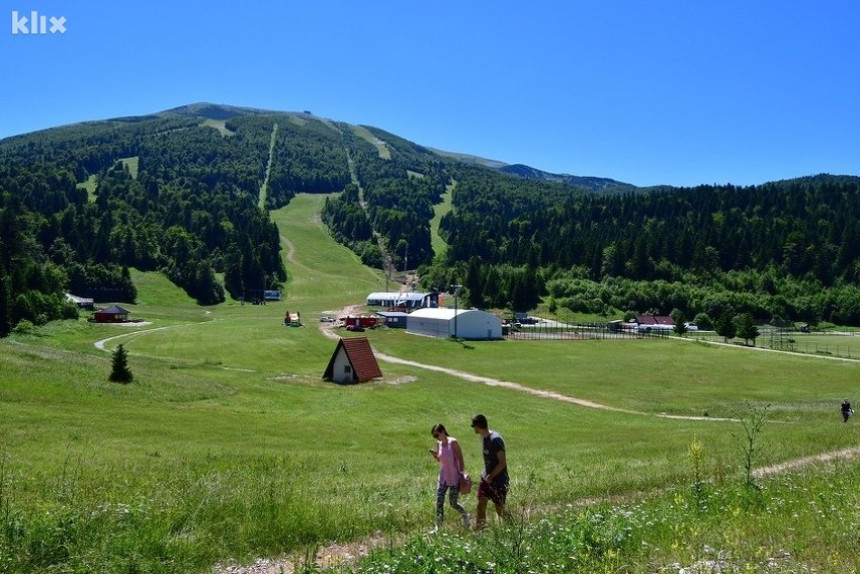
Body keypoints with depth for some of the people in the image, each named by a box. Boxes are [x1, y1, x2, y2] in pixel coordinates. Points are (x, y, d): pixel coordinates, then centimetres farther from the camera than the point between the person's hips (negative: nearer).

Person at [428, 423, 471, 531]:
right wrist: (434, 454, -6)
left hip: (454, 478, -6)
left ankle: (466, 516, 33)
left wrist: (462, 474, -16)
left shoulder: (453, 442, -17)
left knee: (453, 503, 5)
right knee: (439, 502, 0)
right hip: (443, 477, 6)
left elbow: (460, 459, -13)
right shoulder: (439, 443, 2)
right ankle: (438, 527, 9)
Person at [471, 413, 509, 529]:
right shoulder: (483, 437, 3)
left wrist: (491, 476, -19)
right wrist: (486, 475, 11)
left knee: (500, 510, 1)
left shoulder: (495, 440, -25)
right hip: (486, 478, 8)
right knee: (480, 504, 9)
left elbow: (503, 462, -23)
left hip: (499, 481, -8)